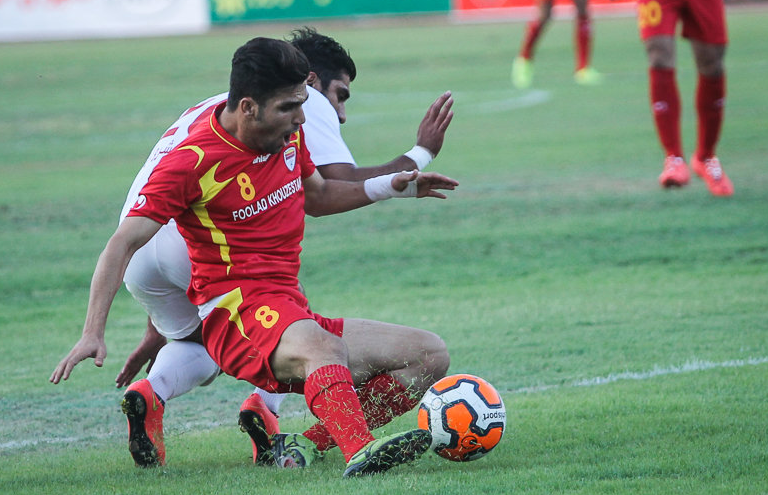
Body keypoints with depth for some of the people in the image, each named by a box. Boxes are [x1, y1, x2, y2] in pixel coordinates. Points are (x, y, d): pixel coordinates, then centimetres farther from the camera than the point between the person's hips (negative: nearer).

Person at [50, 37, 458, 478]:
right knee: (326, 350, -39)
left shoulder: (288, 133, 10)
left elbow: (316, 197, 31)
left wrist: (392, 187, 17)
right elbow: (124, 244, -14)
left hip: (291, 310, 9)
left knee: (427, 357, 0)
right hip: (238, 311, -9)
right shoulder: (194, 161, -13)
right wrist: (93, 333, -24)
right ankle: (360, 452, -67)